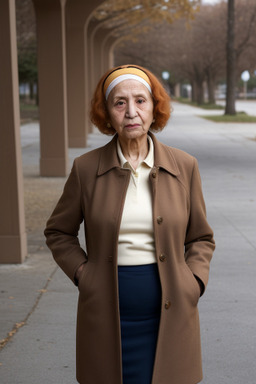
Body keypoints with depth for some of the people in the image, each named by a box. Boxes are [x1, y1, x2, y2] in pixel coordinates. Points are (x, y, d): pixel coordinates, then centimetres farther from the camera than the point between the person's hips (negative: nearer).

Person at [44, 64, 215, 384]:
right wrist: (82, 274, -1)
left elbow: (201, 238, 11)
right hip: (107, 315, 0)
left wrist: (193, 283, -2)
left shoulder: (184, 166, 1)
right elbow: (58, 232, 11)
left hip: (169, 314, 1)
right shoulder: (86, 168, -2)